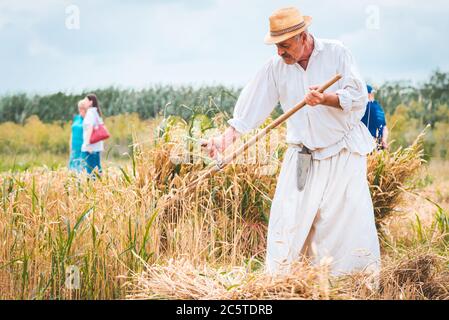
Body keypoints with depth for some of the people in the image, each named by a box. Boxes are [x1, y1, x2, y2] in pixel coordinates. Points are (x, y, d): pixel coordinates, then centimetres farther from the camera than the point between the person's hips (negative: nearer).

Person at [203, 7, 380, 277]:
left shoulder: (336, 53, -6)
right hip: (302, 156, 3)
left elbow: (358, 96, -11)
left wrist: (325, 99, -29)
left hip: (344, 152, -2)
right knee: (287, 218, -2)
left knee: (353, 218, -3)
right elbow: (252, 105, -3)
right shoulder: (276, 67, 1)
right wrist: (227, 137, -15)